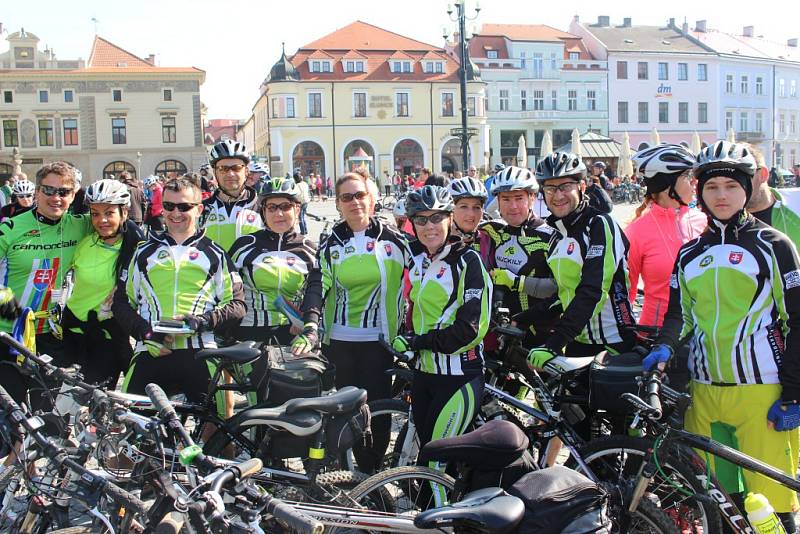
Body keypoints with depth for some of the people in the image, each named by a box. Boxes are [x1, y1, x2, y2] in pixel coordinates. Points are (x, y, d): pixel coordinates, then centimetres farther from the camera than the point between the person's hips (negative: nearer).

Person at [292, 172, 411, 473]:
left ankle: (373, 469, 14)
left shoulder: (392, 239, 0)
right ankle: (361, 468, 24)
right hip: (339, 339, 2)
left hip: (379, 338, -2)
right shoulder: (331, 244, 5)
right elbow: (317, 285, -7)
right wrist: (310, 329, -22)